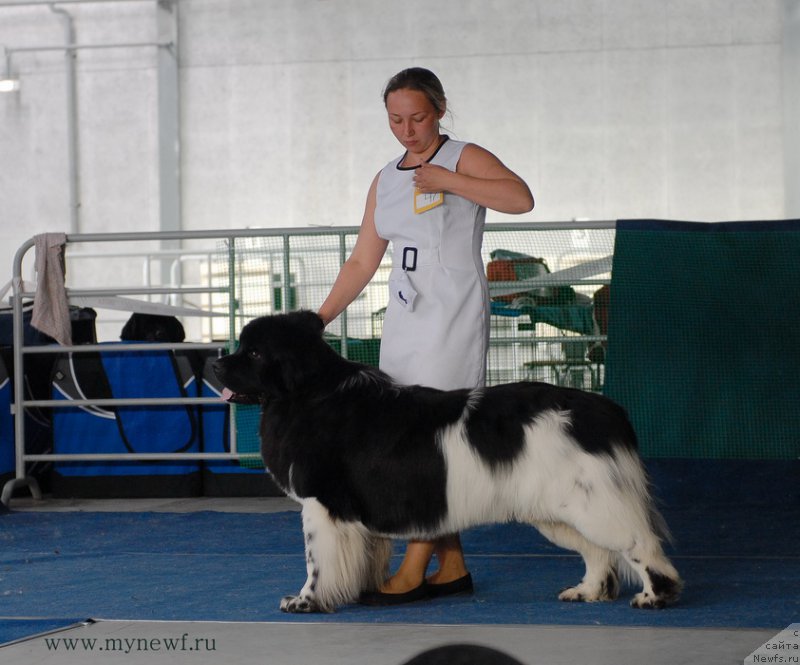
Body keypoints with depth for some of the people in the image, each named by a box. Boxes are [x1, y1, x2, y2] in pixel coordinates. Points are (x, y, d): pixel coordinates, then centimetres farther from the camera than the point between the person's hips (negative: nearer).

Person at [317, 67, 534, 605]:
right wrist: (319, 319, 10)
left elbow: (520, 198, -20)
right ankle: (452, 566, 9)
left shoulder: (464, 158, -2)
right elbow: (362, 263, 17)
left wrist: (447, 181, -20)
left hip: (453, 317, -7)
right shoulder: (386, 181, 16)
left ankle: (414, 570, -14)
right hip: (405, 320, 7)